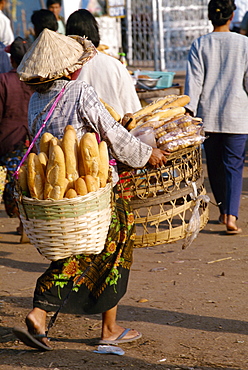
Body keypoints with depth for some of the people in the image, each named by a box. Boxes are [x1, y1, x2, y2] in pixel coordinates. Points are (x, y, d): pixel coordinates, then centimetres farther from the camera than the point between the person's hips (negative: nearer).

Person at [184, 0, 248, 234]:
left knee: (215, 165, 15)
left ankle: (223, 210, 28)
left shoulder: (199, 45, -1)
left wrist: (188, 110, -3)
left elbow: (194, 81, -4)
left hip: (208, 115, 1)